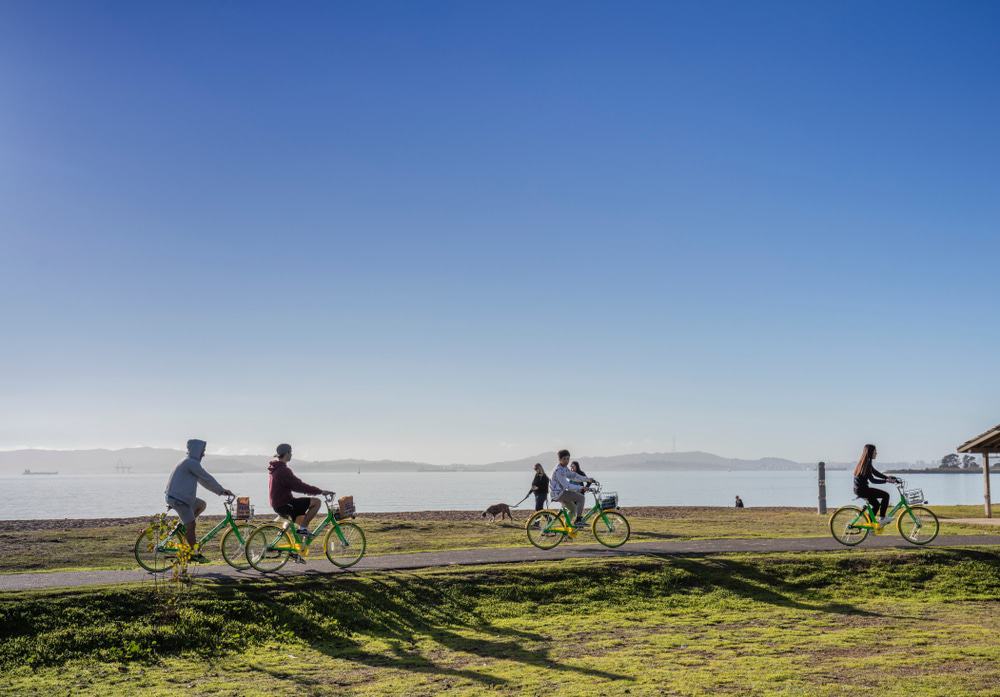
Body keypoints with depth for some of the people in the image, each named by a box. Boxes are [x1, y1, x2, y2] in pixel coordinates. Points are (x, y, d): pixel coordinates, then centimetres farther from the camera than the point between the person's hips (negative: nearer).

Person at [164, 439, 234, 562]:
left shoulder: (189, 463, 17)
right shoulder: (191, 463, -15)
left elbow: (203, 480, 20)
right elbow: (207, 478, -13)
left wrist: (220, 491, 17)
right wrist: (222, 490, -2)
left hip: (182, 496, 10)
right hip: (178, 498, -10)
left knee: (201, 505, 21)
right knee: (191, 525, -8)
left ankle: (185, 526, 14)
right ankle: (195, 554, -2)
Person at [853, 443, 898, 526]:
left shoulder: (864, 462, 13)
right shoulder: (867, 464, -18)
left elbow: (876, 473, 18)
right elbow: (872, 480, -20)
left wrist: (888, 477, 9)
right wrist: (887, 480, -19)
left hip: (858, 489, 10)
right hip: (862, 489, -10)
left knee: (876, 504, 20)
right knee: (886, 495, -6)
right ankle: (882, 518, 0)